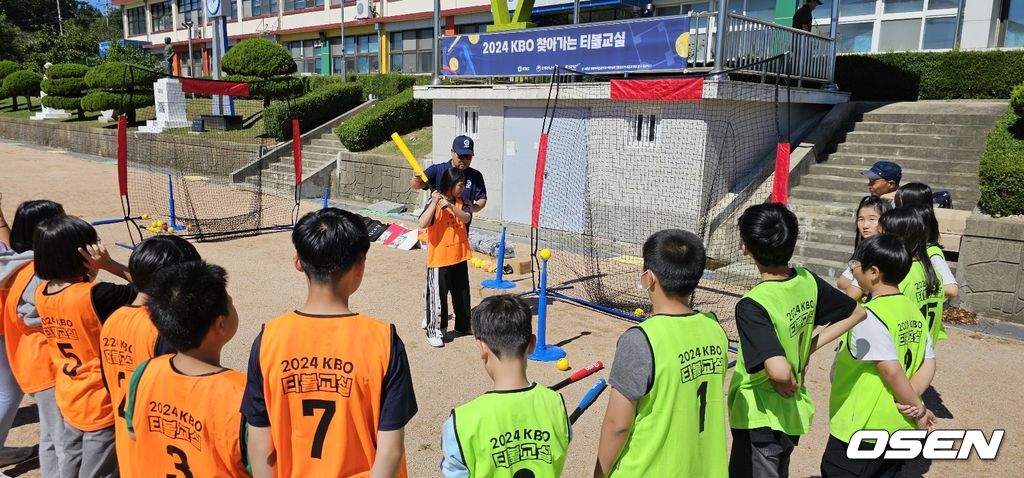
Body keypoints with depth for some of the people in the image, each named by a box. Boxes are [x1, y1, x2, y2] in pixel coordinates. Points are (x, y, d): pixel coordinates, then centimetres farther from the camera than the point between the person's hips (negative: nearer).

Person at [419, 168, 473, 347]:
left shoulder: (460, 202, 5)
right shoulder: (434, 203, -12)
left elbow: (466, 218, -14)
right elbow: (423, 223, -24)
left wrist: (450, 207, -27)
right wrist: (434, 203, -29)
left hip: (459, 257, 6)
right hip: (439, 258, -6)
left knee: (462, 292, 18)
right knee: (438, 295, 0)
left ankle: (463, 324, 34)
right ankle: (434, 331, 10)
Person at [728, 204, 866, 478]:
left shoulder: (752, 305, -28)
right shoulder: (808, 281, -6)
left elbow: (779, 371, -39)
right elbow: (857, 313, 11)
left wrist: (786, 386, -16)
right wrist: (809, 347, 6)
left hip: (760, 421, -7)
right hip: (794, 414, 7)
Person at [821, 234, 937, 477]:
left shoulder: (868, 316, -21)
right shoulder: (914, 311, 5)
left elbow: (891, 370, -24)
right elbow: (929, 364, 4)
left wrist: (918, 409, -12)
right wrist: (912, 399, -8)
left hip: (862, 429, -8)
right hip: (900, 428, 8)